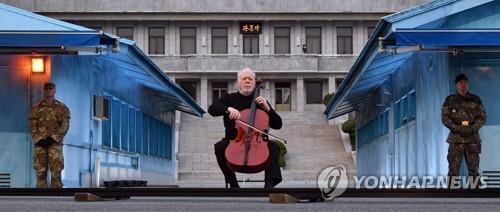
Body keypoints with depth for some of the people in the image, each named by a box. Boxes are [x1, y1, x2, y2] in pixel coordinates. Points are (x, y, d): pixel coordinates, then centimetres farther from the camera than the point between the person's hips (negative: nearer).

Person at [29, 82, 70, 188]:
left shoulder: (62, 108, 6)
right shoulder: (36, 108, 11)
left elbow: (65, 126, -1)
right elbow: (32, 126, 6)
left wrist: (53, 138, -12)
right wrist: (39, 139, -8)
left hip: (55, 142, -2)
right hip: (40, 142, 2)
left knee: (56, 171, -7)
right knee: (40, 171, -1)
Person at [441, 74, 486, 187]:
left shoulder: (475, 100, 10)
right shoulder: (450, 100, 6)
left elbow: (482, 117, 7)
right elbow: (445, 117, 1)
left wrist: (473, 128, -10)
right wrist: (457, 128, -13)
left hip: (472, 137, 1)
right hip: (456, 138, -1)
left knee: (473, 168, 1)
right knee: (453, 168, -4)